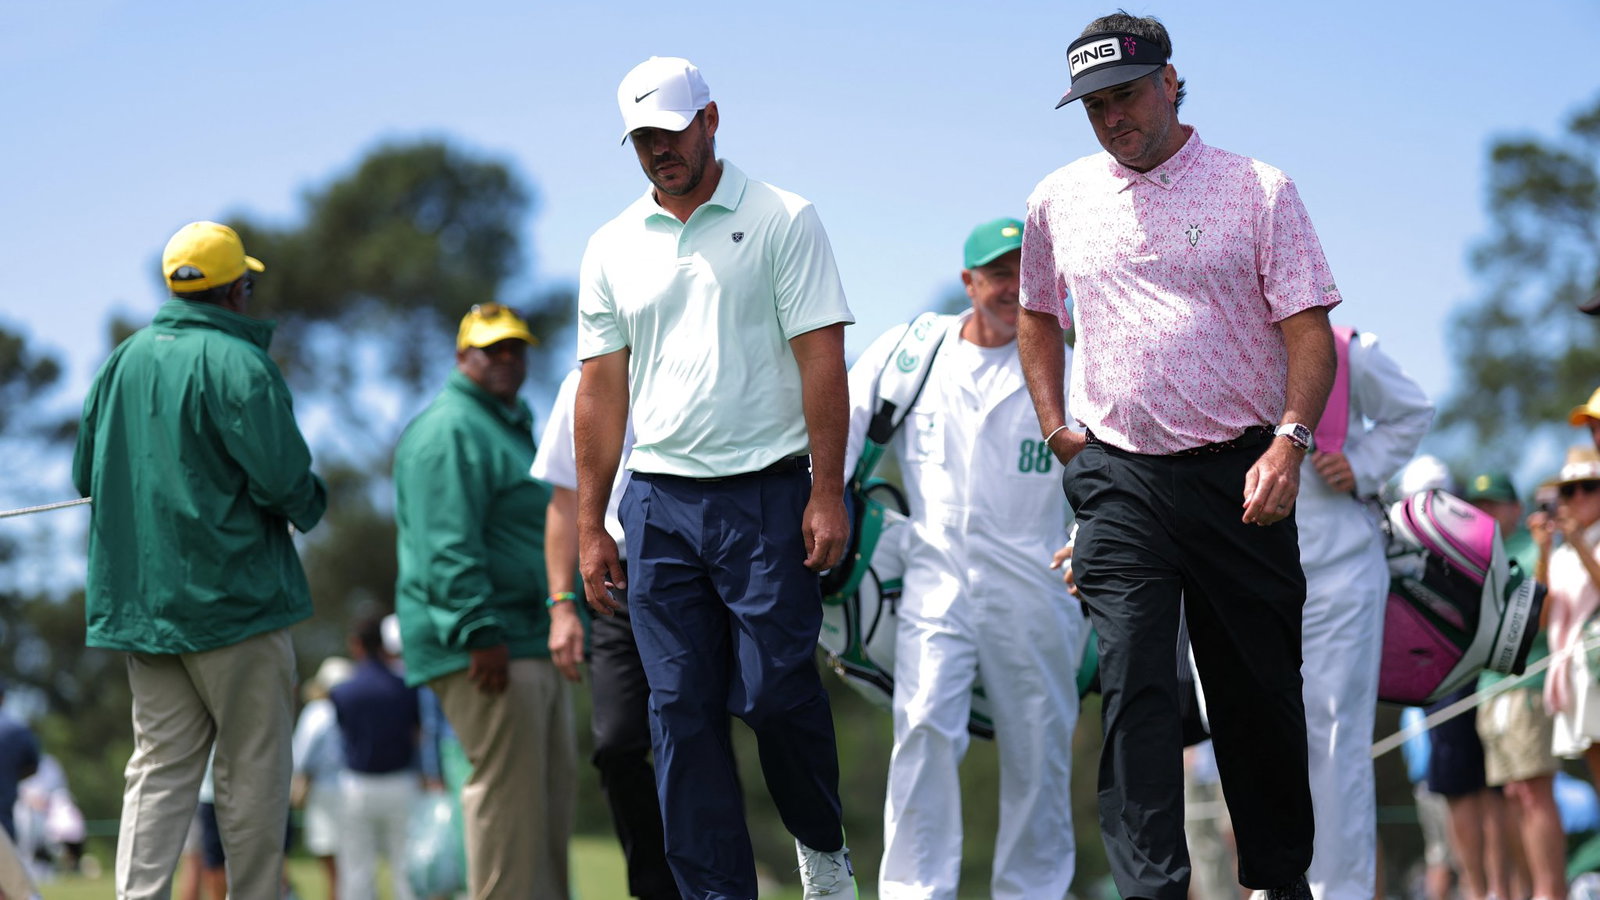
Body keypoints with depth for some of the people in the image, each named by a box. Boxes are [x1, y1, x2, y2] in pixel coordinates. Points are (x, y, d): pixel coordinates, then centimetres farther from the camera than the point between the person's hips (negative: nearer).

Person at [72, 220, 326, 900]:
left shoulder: (125, 360, 9)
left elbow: (86, 473, 14)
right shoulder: (235, 362, -12)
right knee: (253, 769, 3)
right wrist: (310, 504, 3)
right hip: (233, 595, -6)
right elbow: (281, 478, -18)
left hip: (136, 605, 6)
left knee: (159, 766, 7)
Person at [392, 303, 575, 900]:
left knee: (553, 790, 12)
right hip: (487, 647, -11)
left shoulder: (512, 426, 24)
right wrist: (480, 632, -27)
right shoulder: (449, 431, -10)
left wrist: (563, 613, 29)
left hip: (535, 645, 11)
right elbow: (448, 546, -21)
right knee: (508, 789, -13)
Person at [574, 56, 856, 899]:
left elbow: (821, 357, -4)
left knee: (773, 691, -8)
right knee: (681, 710, -1)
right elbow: (602, 389, 12)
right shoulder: (611, 249, 11)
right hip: (658, 503, 4)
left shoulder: (780, 220, 1)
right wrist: (590, 528, 7)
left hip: (766, 494, -3)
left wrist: (827, 493, -11)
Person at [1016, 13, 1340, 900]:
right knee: (1134, 682, -11)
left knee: (1259, 687, 6)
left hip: (1239, 475, -1)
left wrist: (1289, 441, -17)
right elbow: (1037, 316, 26)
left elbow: (1309, 330, -4)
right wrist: (1056, 428, 14)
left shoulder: (1258, 191, 0)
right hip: (1117, 477, 1)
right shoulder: (1059, 201, 10)